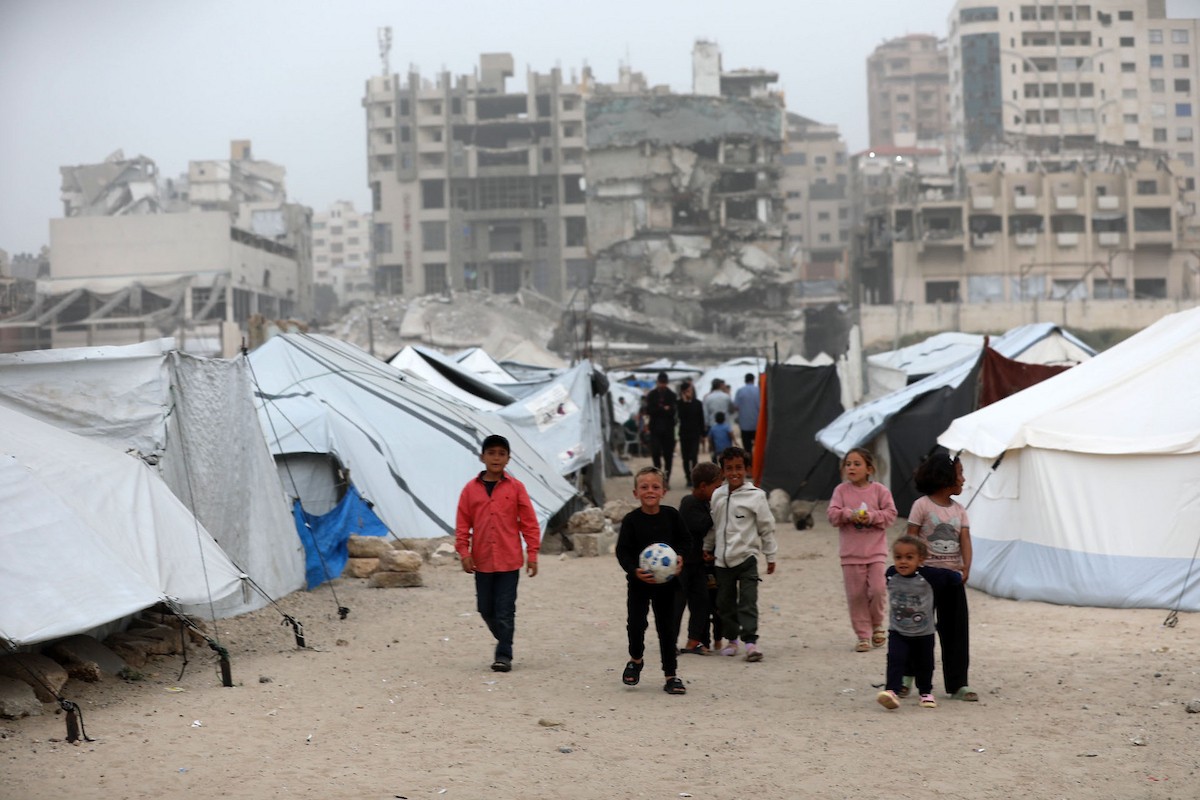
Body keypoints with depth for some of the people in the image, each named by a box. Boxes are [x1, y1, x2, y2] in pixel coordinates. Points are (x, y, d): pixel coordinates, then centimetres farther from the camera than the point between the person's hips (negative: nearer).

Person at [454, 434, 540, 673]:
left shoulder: (515, 487, -1)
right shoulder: (471, 489, 3)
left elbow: (529, 523, 0)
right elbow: (462, 524, 4)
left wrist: (532, 554, -3)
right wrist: (464, 552, -5)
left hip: (509, 561, -2)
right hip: (482, 561, 2)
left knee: (505, 610, -3)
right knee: (486, 609, 11)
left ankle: (504, 655, 3)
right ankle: (504, 642, 31)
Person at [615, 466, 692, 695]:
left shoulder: (671, 515, -2)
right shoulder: (631, 520, -8)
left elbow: (685, 540, 5)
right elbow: (622, 551, -9)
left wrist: (681, 557, -14)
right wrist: (634, 570, -24)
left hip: (666, 581, 1)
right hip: (639, 582, -1)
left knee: (667, 627, 4)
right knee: (636, 624, 0)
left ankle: (670, 675, 13)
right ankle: (635, 660, 30)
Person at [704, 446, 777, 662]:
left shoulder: (755, 496, -6)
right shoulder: (717, 495, 6)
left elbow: (767, 527, -1)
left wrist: (770, 556, 2)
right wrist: (707, 549, 19)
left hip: (746, 557, -4)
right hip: (722, 559, 4)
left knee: (748, 602, -10)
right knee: (725, 602, 11)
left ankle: (750, 641, -10)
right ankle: (732, 639, 24)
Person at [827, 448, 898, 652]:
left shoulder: (880, 490, 0)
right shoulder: (841, 490, 2)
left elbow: (890, 514, -3)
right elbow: (832, 514, -5)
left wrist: (872, 516, -18)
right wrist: (849, 514, -22)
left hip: (876, 551, -1)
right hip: (851, 553, 1)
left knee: (878, 589, -8)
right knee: (856, 594, 2)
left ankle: (877, 625, 19)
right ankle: (863, 635, 12)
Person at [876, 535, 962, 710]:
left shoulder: (929, 575, -22)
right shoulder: (891, 575, -12)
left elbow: (954, 577, -9)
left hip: (924, 633, -1)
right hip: (897, 632, 1)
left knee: (924, 664, 13)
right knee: (895, 660, -17)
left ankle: (926, 692, 33)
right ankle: (892, 691, -21)